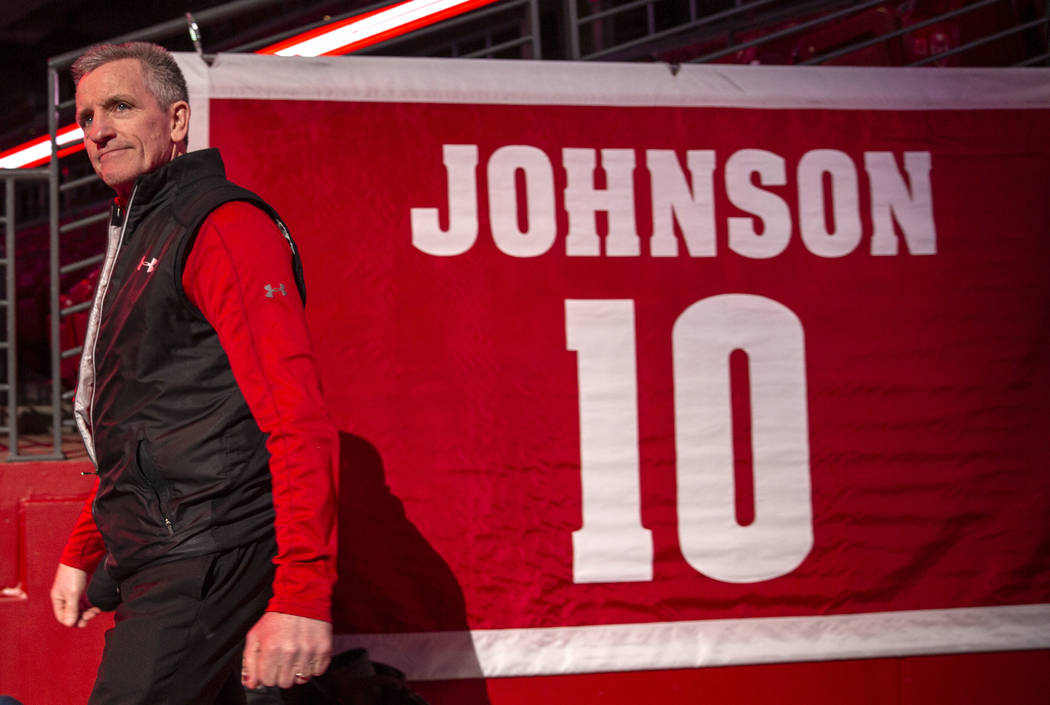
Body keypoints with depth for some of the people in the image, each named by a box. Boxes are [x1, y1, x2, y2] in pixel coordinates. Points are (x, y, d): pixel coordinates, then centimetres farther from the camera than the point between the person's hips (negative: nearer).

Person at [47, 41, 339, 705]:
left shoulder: (223, 223, -11)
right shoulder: (135, 240, 21)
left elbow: (299, 420, -21)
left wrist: (301, 594, -28)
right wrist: (81, 553, 27)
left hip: (206, 564, -10)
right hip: (161, 564, 10)